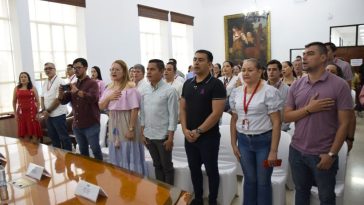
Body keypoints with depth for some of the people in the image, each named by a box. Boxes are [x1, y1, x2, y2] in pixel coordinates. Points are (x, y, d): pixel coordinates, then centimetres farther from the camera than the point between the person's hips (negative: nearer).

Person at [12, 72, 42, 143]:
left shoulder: (33, 88, 4)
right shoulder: (16, 88, 7)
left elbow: (37, 101, 3)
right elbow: (14, 102, 11)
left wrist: (37, 112, -4)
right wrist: (15, 113, 6)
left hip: (32, 111, -1)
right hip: (21, 112, 2)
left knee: (34, 130, -1)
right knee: (24, 132, 5)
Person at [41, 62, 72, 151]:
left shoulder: (59, 81, -13)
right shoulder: (45, 83, 11)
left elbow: (58, 99, -18)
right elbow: (42, 97, 13)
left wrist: (48, 110, -12)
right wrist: (44, 110, -3)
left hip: (58, 114, -8)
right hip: (48, 114, 8)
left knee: (63, 137, 1)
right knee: (53, 136, 17)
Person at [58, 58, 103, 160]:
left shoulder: (92, 83, -6)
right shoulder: (73, 85, 12)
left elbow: (93, 98, -23)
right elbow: (63, 101, 9)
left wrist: (77, 91, -28)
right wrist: (61, 93, -11)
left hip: (91, 125, -6)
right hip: (77, 125, 6)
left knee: (95, 150, 2)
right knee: (83, 151, 17)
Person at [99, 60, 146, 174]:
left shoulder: (130, 87, -13)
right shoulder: (109, 88, 9)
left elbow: (134, 110, -16)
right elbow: (101, 107, 10)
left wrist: (131, 129, -17)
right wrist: (108, 98, -9)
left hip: (126, 124, -7)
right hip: (114, 125, 7)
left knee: (129, 155, 4)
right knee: (117, 156, 18)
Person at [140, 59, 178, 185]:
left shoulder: (169, 91, -11)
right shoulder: (145, 91, 5)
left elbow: (173, 115, -12)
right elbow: (142, 113, 9)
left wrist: (170, 137, -13)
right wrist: (143, 133, 7)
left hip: (163, 136, -5)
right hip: (149, 135, 5)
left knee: (167, 166, 9)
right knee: (157, 165, 19)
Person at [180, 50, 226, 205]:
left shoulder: (216, 84, -11)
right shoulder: (187, 84, 7)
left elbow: (216, 113, -17)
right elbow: (182, 108, 9)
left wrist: (198, 131, -14)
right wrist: (185, 130, -5)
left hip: (208, 137, -5)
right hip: (189, 137, 6)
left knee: (211, 170, 10)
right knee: (194, 169, 17)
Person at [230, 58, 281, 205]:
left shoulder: (269, 92, -11)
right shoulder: (236, 92, 4)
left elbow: (276, 123, -12)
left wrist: (273, 151, -14)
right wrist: (233, 144, 8)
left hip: (264, 140, -4)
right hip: (243, 141, 4)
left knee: (263, 181, 10)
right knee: (249, 179, 18)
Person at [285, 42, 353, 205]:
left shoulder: (339, 85, -10)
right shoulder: (296, 86, 2)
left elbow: (344, 123, -11)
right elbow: (286, 117, 1)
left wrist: (332, 154, -13)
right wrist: (309, 109, -15)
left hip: (323, 154, -3)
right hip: (297, 151, 3)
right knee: (301, 191, 20)